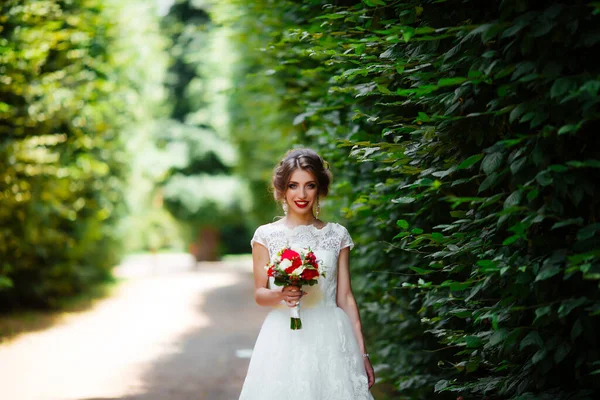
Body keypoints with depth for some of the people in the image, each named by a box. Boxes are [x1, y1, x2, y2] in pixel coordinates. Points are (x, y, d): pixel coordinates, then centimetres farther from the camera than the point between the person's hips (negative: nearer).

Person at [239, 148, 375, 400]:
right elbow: (259, 294, 4)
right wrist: (281, 295, -18)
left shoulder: (337, 235, 6)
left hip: (331, 340, 1)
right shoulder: (266, 235, 2)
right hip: (284, 339, -1)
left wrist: (362, 353, 3)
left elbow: (345, 298, 7)